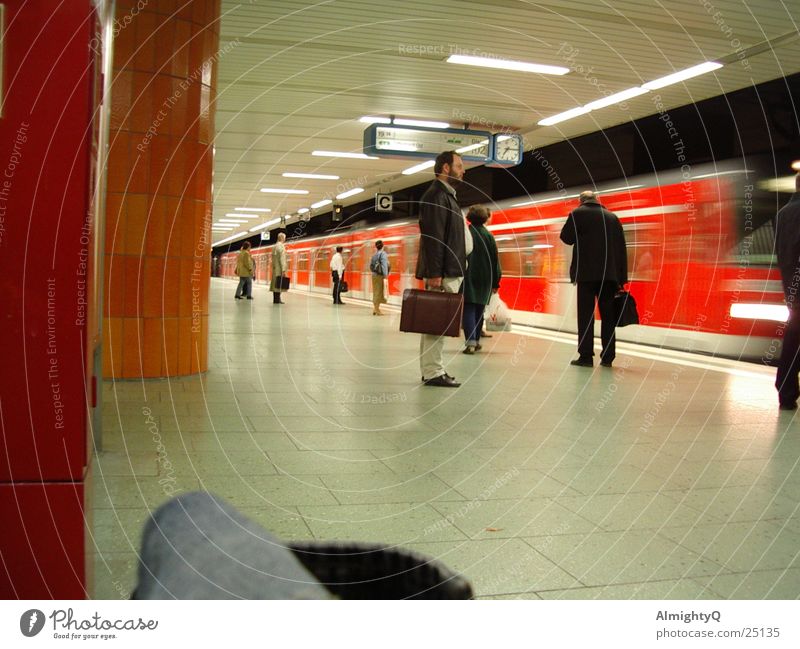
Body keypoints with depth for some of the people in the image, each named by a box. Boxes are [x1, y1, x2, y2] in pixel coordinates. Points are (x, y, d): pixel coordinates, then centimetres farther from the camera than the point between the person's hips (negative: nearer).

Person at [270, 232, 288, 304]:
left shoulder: (275, 246, 15)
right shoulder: (281, 246, -11)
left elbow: (273, 258, 16)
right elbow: (282, 258, -17)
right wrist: (283, 269, -18)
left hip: (275, 268, 9)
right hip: (279, 269, -9)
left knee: (275, 284, 9)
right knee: (279, 284, -8)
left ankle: (275, 299, 12)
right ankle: (277, 300, -9)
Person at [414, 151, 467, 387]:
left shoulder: (447, 195, 21)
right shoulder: (436, 195, -10)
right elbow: (433, 237, -18)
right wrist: (434, 274, -23)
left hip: (449, 272, 10)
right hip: (442, 273, -10)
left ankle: (433, 369, 17)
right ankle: (432, 373, -3)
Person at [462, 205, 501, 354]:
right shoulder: (488, 235, 2)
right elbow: (495, 260, 4)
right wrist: (495, 282, 9)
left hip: (467, 277, -2)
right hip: (484, 279, 2)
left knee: (468, 309, -4)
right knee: (479, 309, 14)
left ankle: (471, 342, -18)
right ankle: (476, 341, 20)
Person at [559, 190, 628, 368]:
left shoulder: (578, 213, 1)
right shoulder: (612, 216, 13)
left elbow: (566, 237, -1)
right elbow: (621, 248, 11)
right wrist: (621, 278, 12)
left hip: (587, 272, -4)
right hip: (610, 273, 4)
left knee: (586, 314, 0)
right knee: (608, 315, 8)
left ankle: (586, 355, -4)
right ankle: (607, 357, 9)